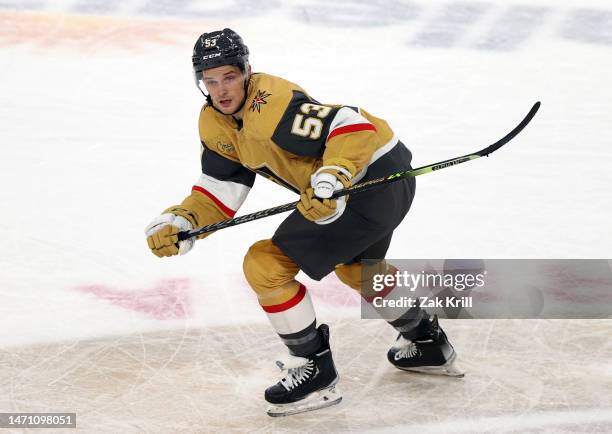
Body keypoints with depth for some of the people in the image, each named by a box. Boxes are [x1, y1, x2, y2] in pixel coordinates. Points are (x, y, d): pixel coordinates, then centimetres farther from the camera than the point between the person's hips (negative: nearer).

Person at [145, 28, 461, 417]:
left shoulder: (273, 107, -26)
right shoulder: (214, 123, 5)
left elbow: (353, 126, -29)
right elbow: (222, 188, 5)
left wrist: (331, 177, -41)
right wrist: (181, 221, -10)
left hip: (377, 177, -11)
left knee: (266, 265, -10)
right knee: (354, 265, 37)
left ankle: (316, 372, 2)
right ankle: (428, 344, 53)